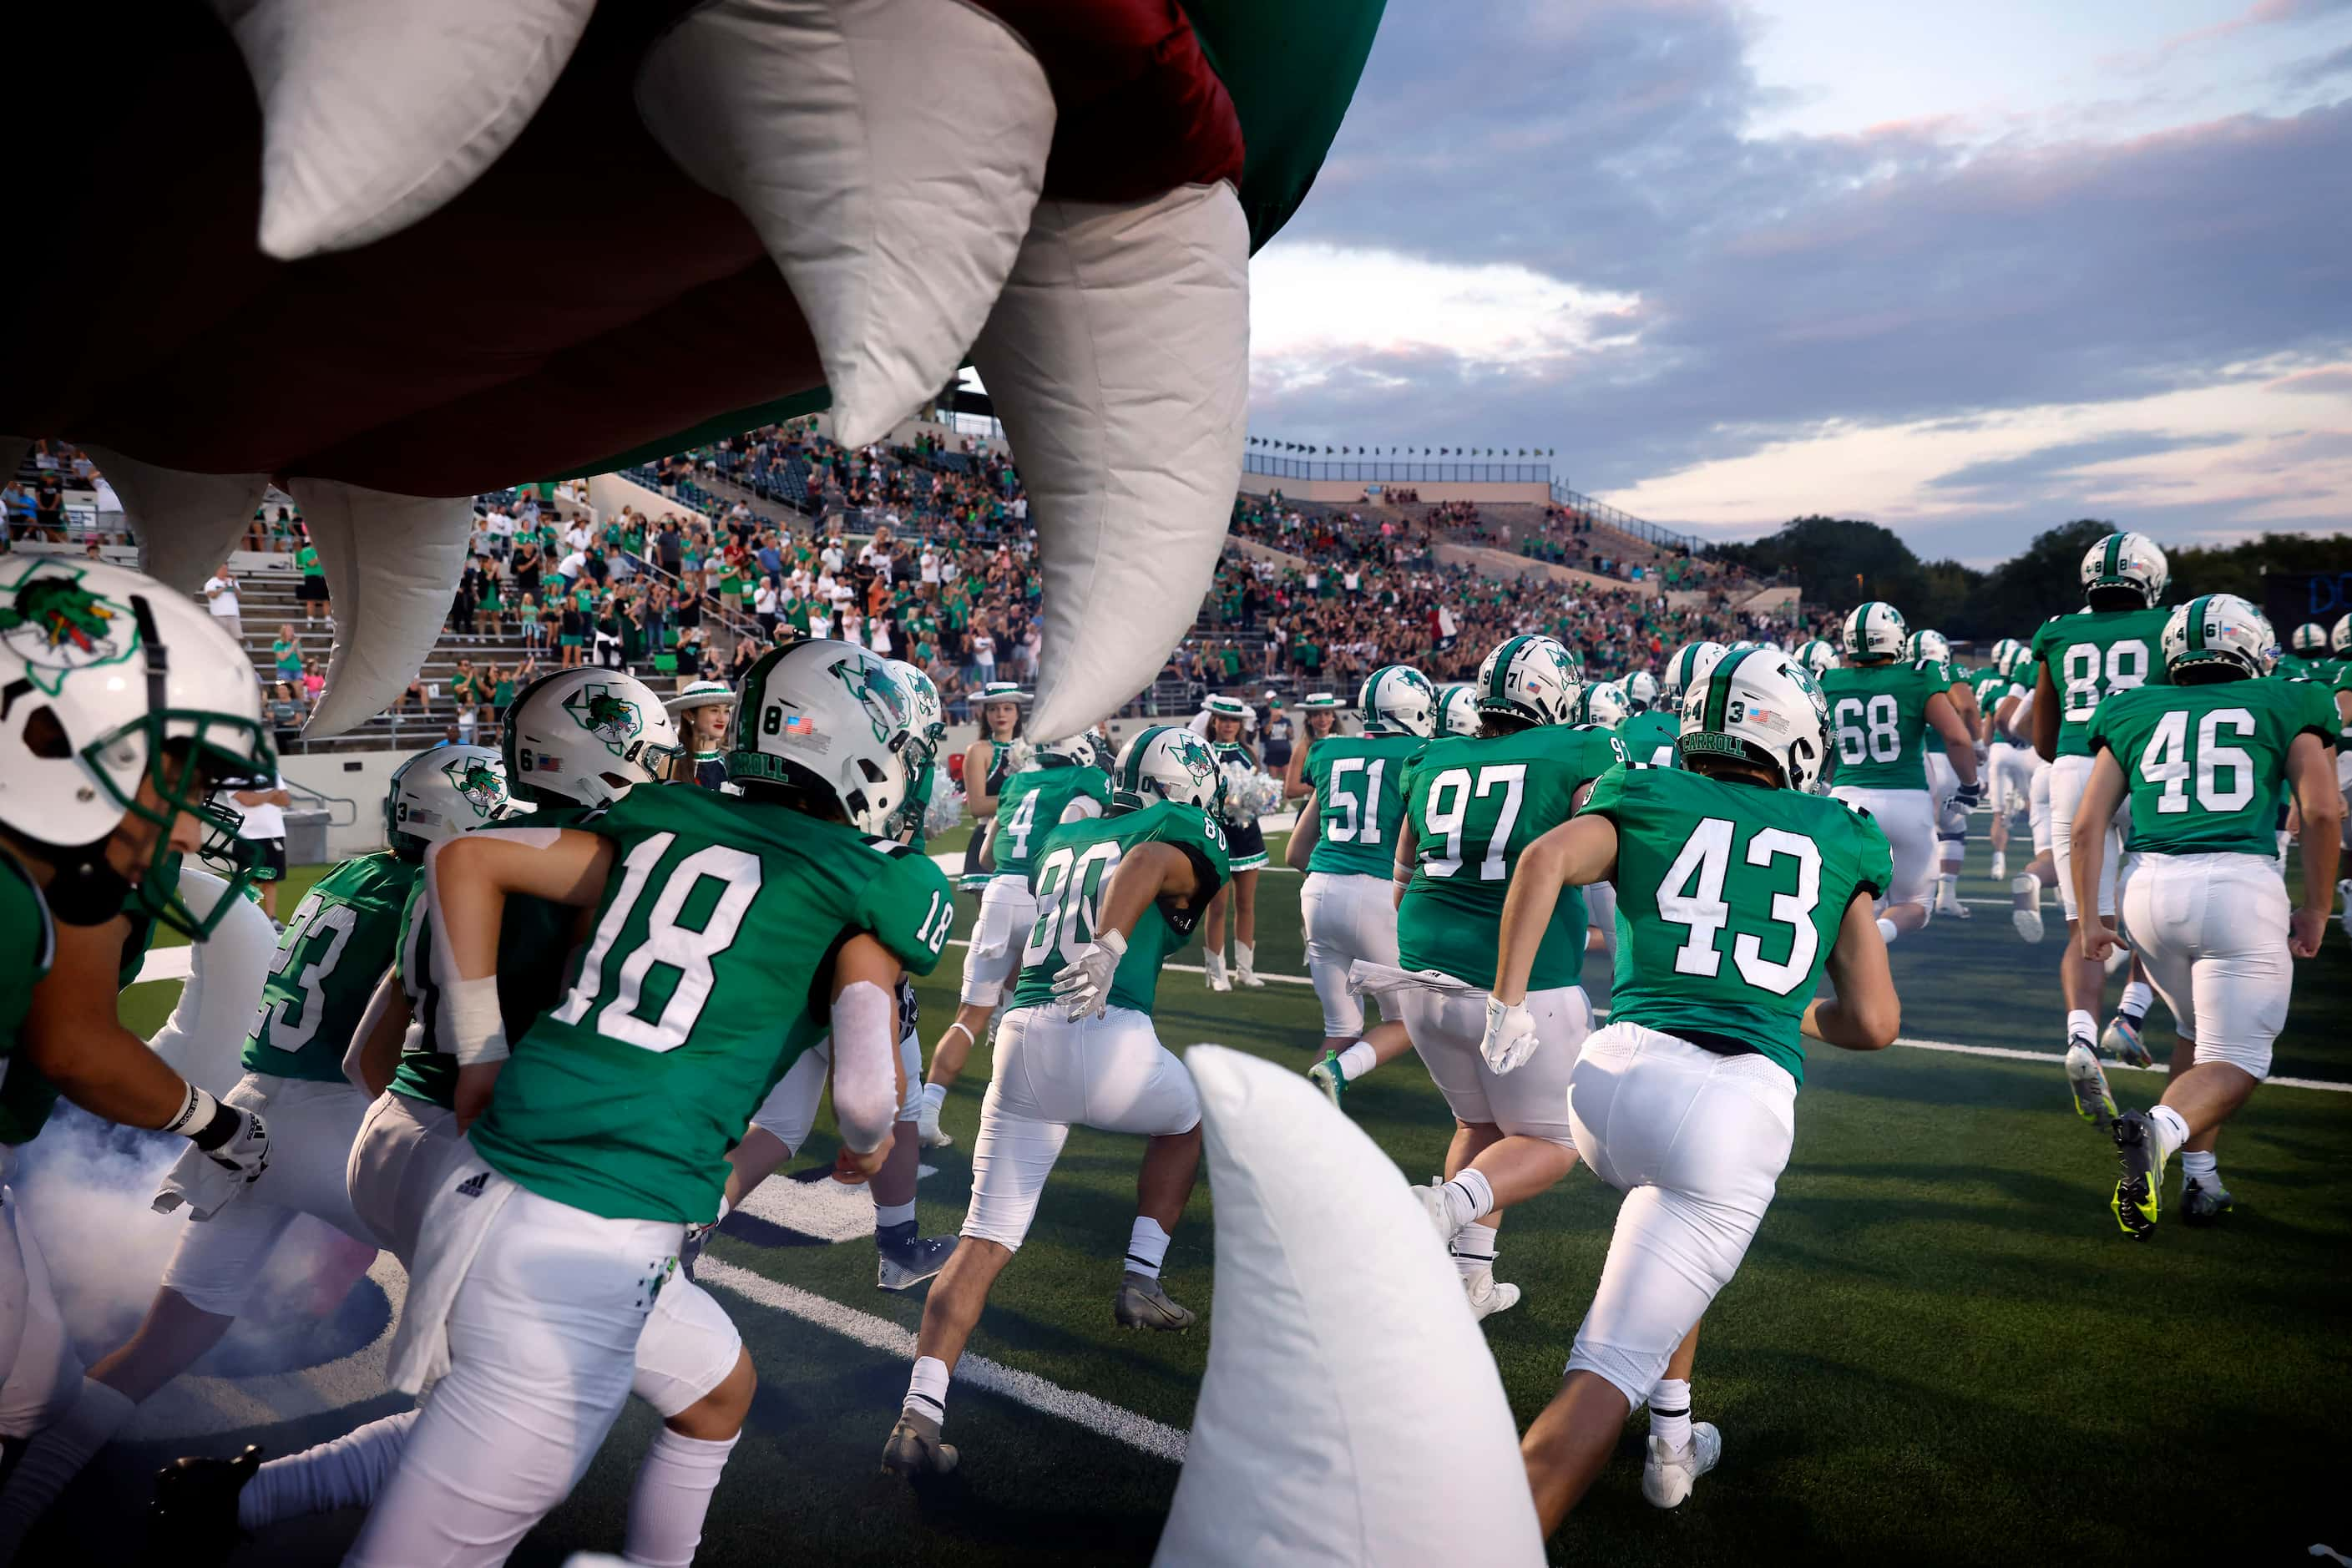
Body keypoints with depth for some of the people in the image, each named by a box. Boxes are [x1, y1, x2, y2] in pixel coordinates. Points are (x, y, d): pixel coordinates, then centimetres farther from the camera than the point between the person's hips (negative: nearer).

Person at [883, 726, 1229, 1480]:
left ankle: (919, 1417, -4)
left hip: (1021, 1034, 5)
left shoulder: (1060, 840, 24)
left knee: (985, 1242, 7)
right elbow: (1146, 864, -17)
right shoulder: (1186, 835, 6)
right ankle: (1141, 1282, 26)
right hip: (1108, 1034, -4)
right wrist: (1109, 948, -33)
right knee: (1186, 1120, 30)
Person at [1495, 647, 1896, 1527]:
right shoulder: (1839, 841, 17)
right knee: (1608, 1372, -2)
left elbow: (1547, 860, -8)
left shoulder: (1651, 802, 14)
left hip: (1618, 1069, 3)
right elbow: (1873, 1024, 14)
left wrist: (1508, 1001, -3)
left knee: (1675, 1232, 37)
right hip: (1742, 1102, -2)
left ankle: (1674, 1443, 38)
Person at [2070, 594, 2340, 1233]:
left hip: (2150, 885, 3)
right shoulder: (2285, 705, 15)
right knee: (2235, 1060, 4)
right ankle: (2159, 1129, -26)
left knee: (2198, 1034, 25)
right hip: (2242, 886, -3)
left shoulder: (2133, 712, 19)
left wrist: (2088, 919, 14)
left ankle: (2200, 1180, 20)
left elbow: (2087, 825, 11)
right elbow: (2322, 810, 2)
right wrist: (2315, 910, 10)